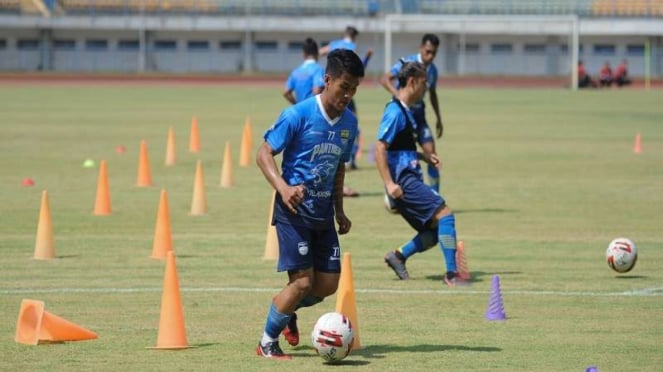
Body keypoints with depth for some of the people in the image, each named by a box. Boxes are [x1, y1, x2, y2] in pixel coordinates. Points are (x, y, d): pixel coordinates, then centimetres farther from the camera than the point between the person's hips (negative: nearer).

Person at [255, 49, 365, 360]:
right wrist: (283, 187, -28)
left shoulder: (349, 122, 6)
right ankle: (267, 343, 7)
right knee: (302, 281, -11)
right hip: (294, 209, -6)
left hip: (323, 212, 7)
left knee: (328, 284, 3)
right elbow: (264, 154, -13)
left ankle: (288, 311, 34)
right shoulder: (298, 115, -14)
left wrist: (339, 210, 18)